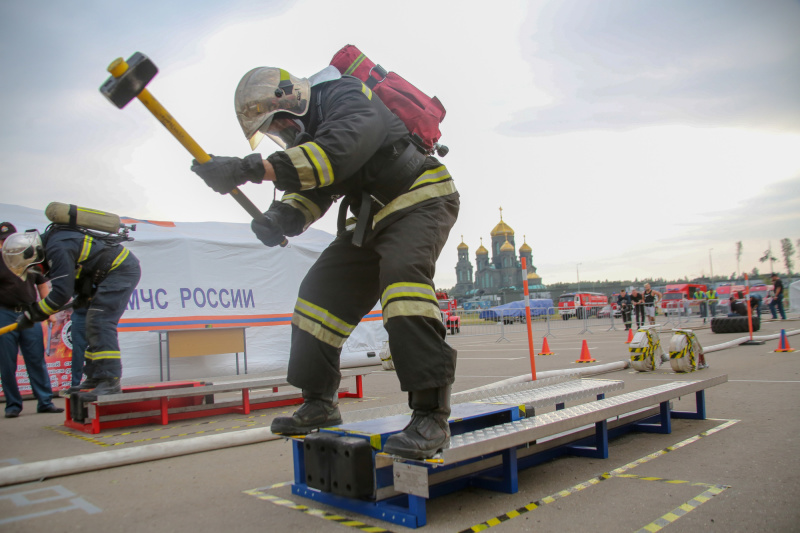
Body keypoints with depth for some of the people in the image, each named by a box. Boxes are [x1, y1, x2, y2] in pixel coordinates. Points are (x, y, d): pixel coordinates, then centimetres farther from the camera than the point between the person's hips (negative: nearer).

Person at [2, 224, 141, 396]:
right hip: (119, 269, 11)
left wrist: (32, 314, -14)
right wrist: (84, 294, 8)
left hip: (123, 270, -11)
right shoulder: (54, 241, 9)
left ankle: (110, 380, -17)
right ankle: (95, 377, 17)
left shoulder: (58, 248, -22)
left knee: (101, 324, -15)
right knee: (94, 325, 13)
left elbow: (62, 293, -24)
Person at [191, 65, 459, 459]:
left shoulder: (349, 100, -19)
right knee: (322, 290, 3)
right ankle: (319, 404, 14)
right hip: (372, 217, 9)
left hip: (420, 200, -9)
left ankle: (431, 416, -33)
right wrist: (281, 216, -23)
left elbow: (338, 151, -40)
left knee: (402, 275, -34)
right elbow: (309, 192, 0)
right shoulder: (309, 132, 9)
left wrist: (252, 169, -46)